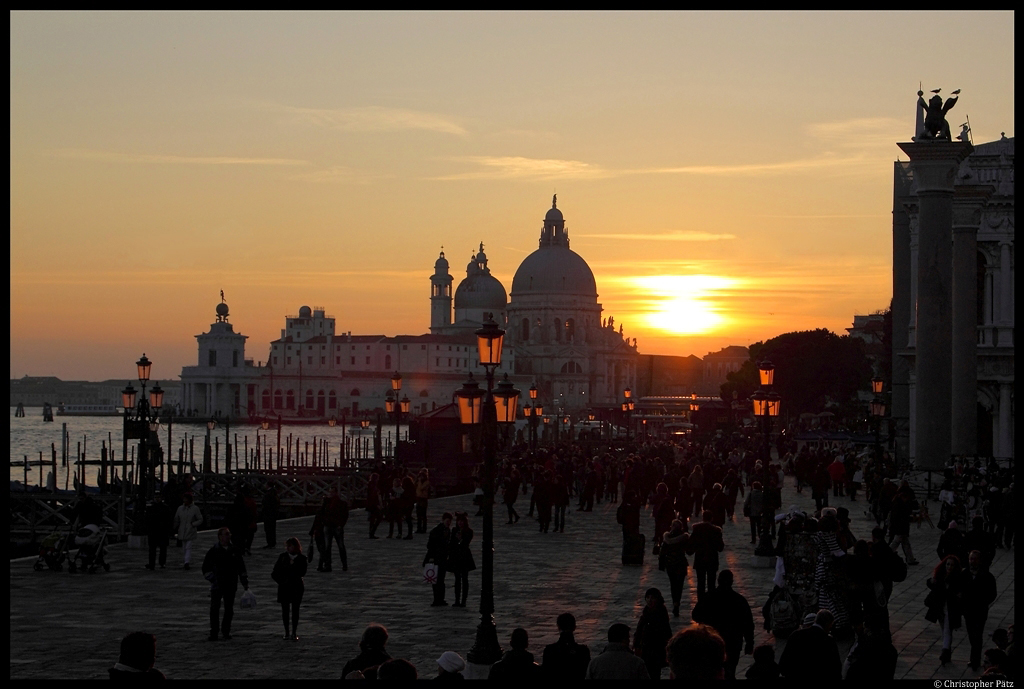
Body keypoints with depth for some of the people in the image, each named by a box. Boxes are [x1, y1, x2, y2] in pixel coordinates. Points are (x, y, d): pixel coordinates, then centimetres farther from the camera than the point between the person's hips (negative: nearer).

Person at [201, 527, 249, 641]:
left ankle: (226, 631, 22)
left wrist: (245, 582, 11)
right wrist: (212, 579, -10)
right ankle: (213, 633, 5)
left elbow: (241, 567, 14)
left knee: (229, 610, 8)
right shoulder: (213, 551, -3)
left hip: (231, 586, 3)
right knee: (214, 609, -2)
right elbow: (205, 568, 1)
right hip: (217, 586, -3)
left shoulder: (235, 550, 6)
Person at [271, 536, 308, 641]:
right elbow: (275, 572, 4)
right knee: (285, 609, 3)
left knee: (295, 610, 0)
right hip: (284, 587, 1)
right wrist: (280, 581, -7)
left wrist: (293, 565, -18)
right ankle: (287, 632, 11)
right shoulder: (282, 557, 2)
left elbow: (302, 573, -11)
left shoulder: (301, 559, -2)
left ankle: (294, 633, 5)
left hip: (296, 586, -1)